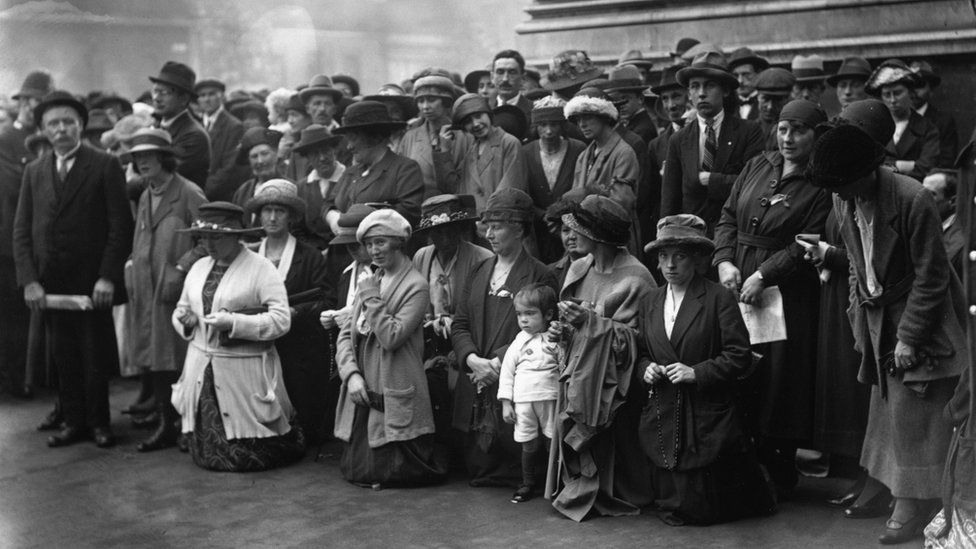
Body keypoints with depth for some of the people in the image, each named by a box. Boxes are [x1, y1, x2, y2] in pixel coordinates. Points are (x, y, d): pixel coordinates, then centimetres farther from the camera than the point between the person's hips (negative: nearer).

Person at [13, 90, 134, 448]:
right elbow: (21, 231, 8)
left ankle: (98, 422, 17)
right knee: (63, 358, 8)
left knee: (96, 357, 4)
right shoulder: (34, 172, 11)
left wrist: (107, 277, -14)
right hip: (50, 285, 4)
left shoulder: (105, 166, -2)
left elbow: (121, 226, -6)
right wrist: (29, 281, -4)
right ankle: (73, 422, 18)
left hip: (92, 284, -4)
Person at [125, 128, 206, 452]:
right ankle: (166, 426, 16)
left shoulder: (188, 193, -8)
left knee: (180, 361, -5)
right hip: (147, 292, 8)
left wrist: (180, 268, -16)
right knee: (153, 362, 9)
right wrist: (132, 267, 10)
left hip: (177, 291, -7)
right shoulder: (145, 197, 17)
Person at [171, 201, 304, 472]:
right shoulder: (199, 267, 11)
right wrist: (183, 318, -3)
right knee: (206, 455, 9)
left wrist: (233, 322, -23)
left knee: (247, 459, 1)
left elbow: (281, 320, -16)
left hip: (243, 371, -5)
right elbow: (181, 309, 21)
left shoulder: (261, 269, -8)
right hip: (201, 367, 6)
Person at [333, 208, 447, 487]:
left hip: (394, 398, -7)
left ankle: (428, 461, 22)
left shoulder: (415, 286, -9)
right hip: (361, 392, 7)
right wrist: (352, 374, -6)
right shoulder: (368, 282, 12)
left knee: (394, 474, -3)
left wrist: (372, 298, -14)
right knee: (357, 472, 9)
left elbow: (391, 338, -20)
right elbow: (346, 334, 9)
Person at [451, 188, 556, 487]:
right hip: (474, 387, 6)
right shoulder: (479, 271, 15)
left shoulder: (540, 276, -4)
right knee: (475, 464, 8)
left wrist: (497, 362, -18)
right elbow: (460, 325, 11)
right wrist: (473, 359, -9)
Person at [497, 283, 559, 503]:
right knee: (529, 445, 7)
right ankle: (528, 483, 21)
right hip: (523, 401, 2)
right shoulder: (519, 342, 6)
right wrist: (506, 402, 5)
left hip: (550, 399, -2)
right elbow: (507, 371, 8)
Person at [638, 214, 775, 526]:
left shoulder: (719, 299, -7)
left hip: (708, 417, -5)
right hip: (663, 418, 5)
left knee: (704, 511, -1)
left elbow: (739, 357, -10)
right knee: (673, 506, 4)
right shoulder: (650, 302, 10)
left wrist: (697, 372, -19)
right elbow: (641, 353, 19)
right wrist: (646, 368, -3)